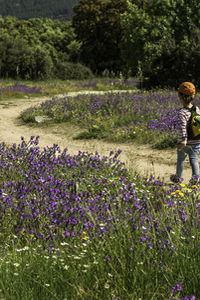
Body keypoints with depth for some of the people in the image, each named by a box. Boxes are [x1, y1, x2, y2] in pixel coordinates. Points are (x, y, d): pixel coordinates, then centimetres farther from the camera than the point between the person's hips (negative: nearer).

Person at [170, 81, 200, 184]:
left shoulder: (182, 112, -18)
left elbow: (182, 125, -29)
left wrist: (183, 139, -30)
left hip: (185, 142, -4)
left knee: (180, 160, 15)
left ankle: (178, 177, 30)